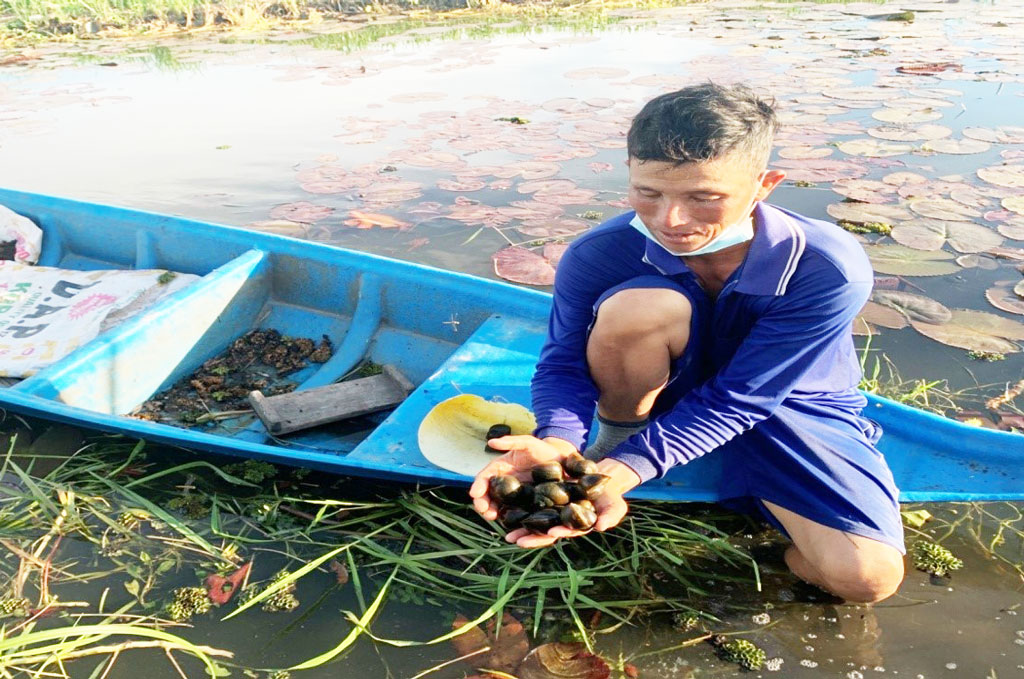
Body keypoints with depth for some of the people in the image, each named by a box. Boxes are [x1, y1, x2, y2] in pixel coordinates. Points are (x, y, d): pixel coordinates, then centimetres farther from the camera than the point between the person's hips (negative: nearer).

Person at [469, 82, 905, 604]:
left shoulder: (828, 270, -30)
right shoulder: (597, 256, -24)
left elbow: (736, 400, -30)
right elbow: (564, 363, -19)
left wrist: (625, 470, -41)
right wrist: (557, 443, -42)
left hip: (786, 406, 0)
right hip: (670, 386, 0)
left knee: (868, 576, -21)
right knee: (638, 304, -36)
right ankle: (613, 437, -7)